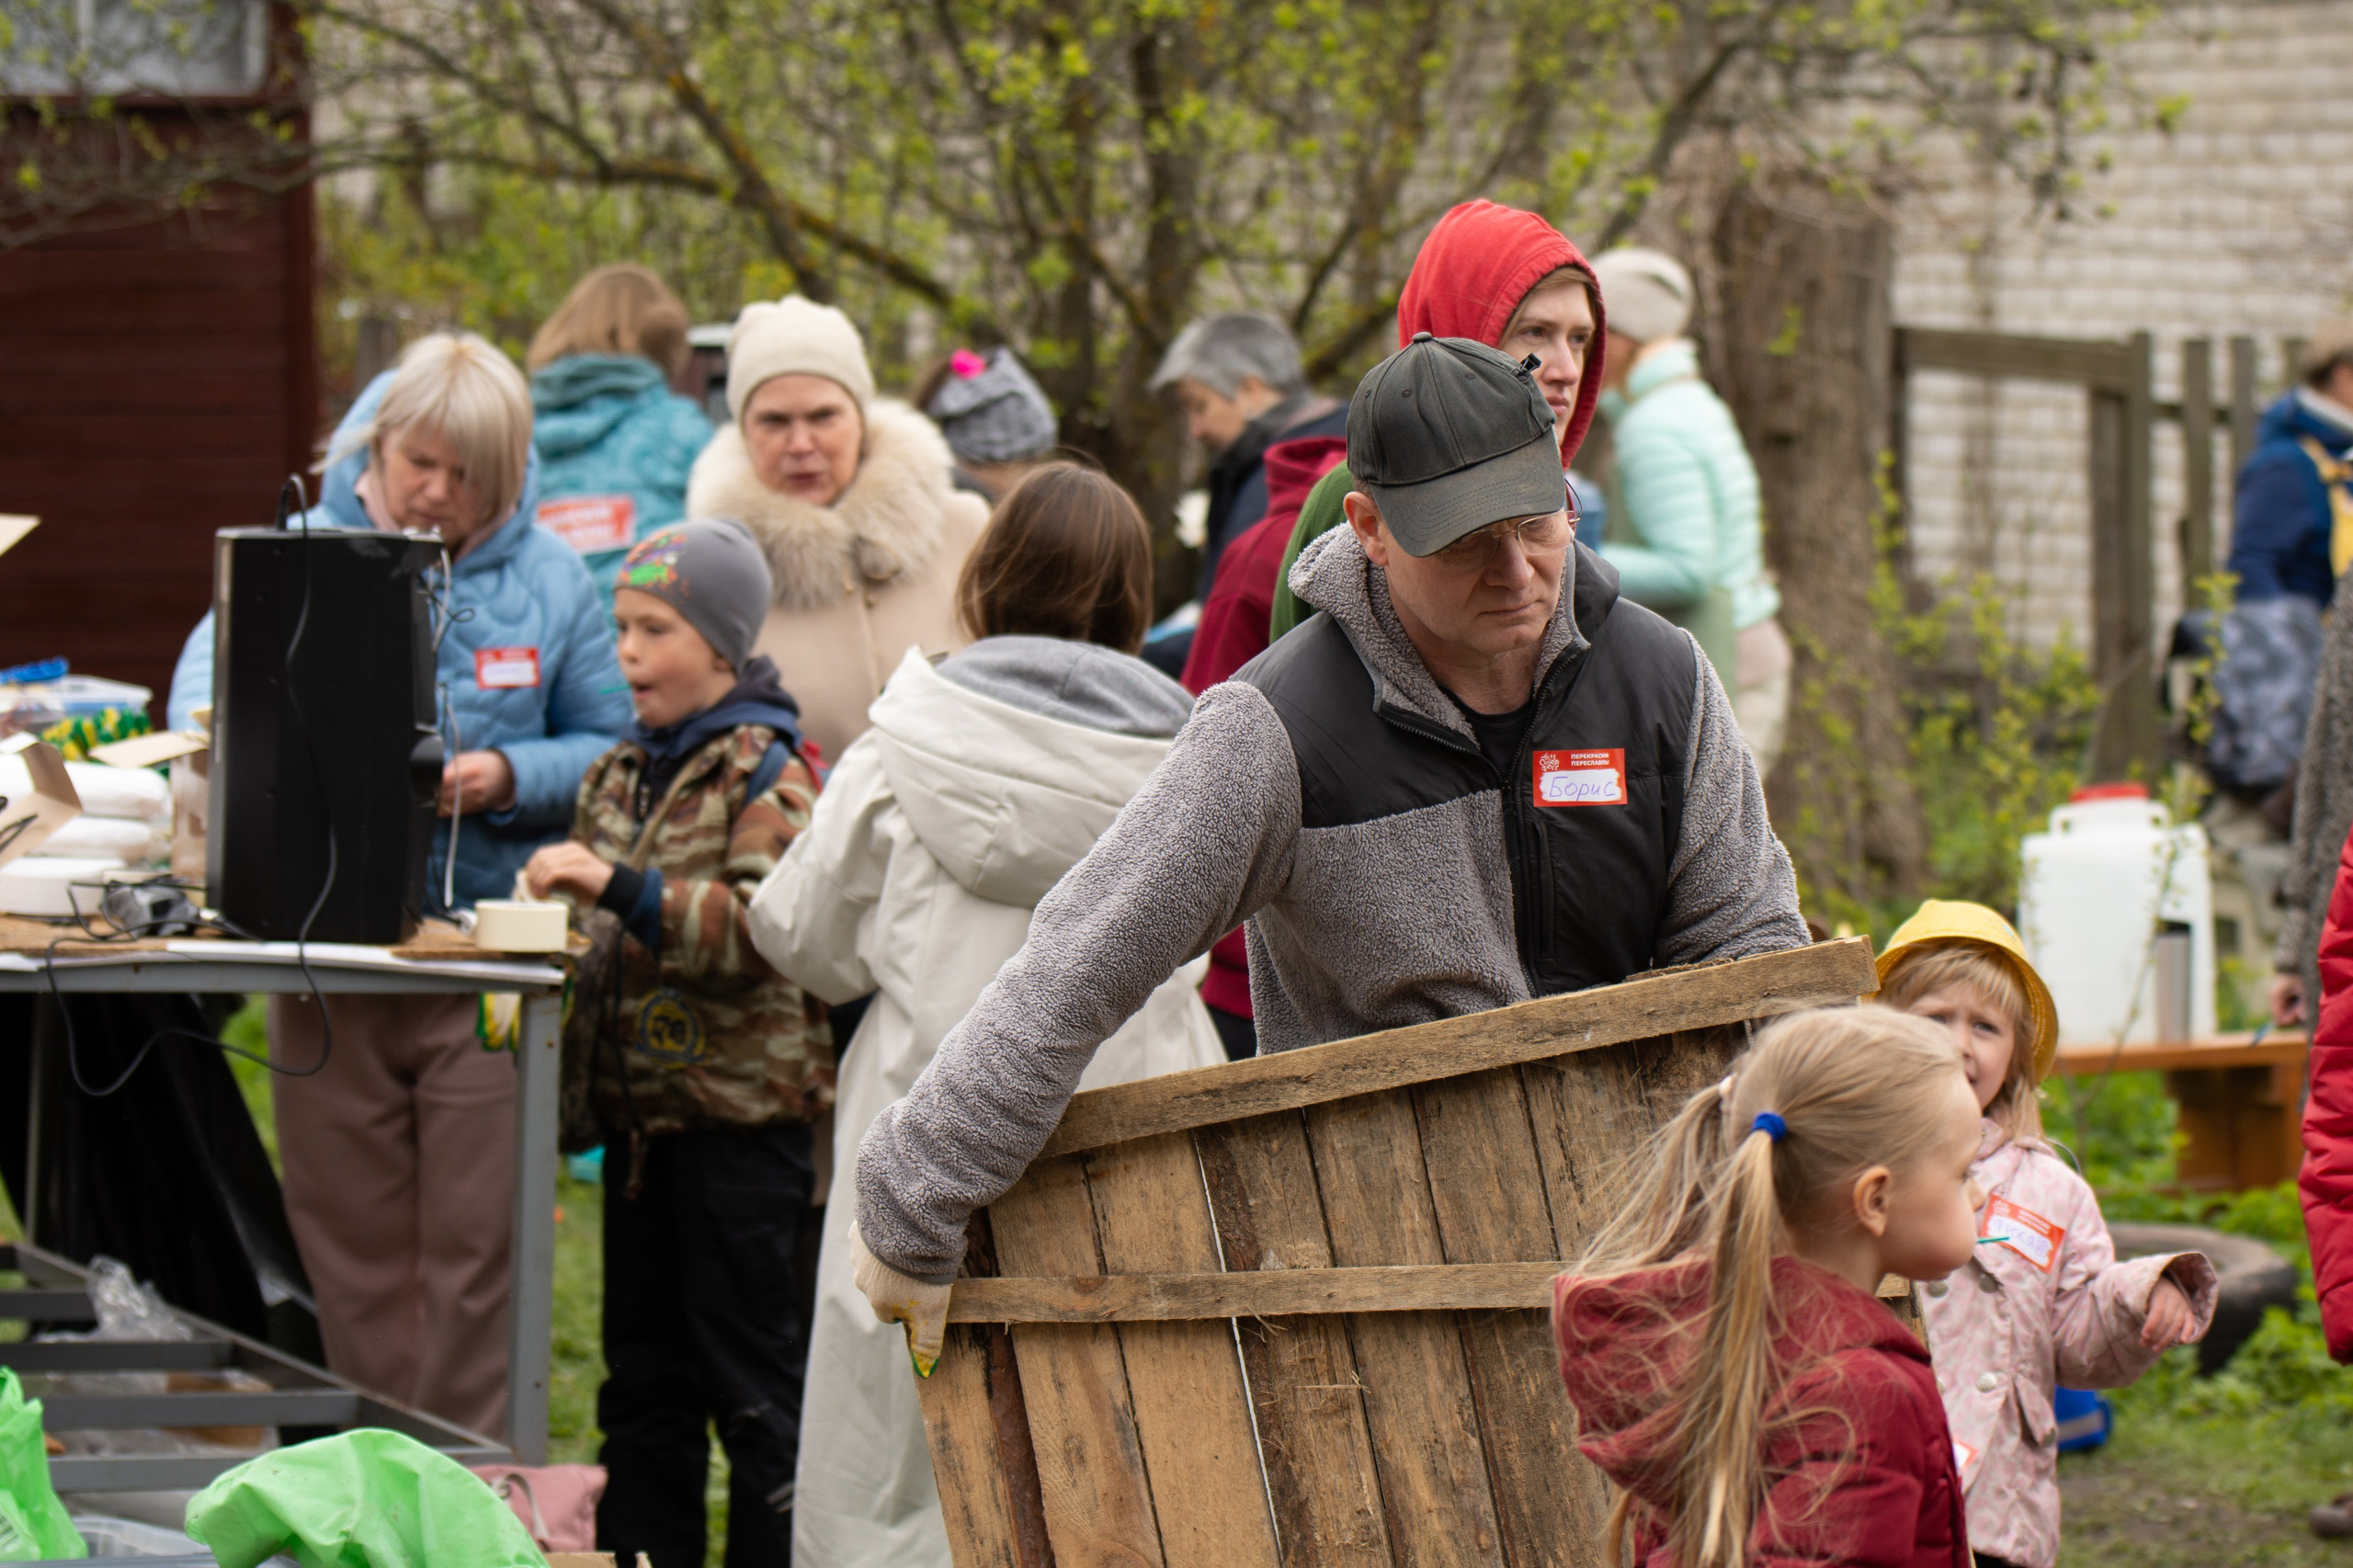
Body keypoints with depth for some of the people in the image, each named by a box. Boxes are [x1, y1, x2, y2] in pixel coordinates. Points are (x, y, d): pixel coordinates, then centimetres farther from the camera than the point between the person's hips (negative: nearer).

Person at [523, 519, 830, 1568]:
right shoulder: (622, 774, 13)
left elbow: (764, 929, -22)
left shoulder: (763, 774, -9)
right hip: (642, 1108, 8)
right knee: (643, 1373, 12)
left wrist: (625, 890, -29)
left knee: (749, 1371, -3)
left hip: (741, 1115, -8)